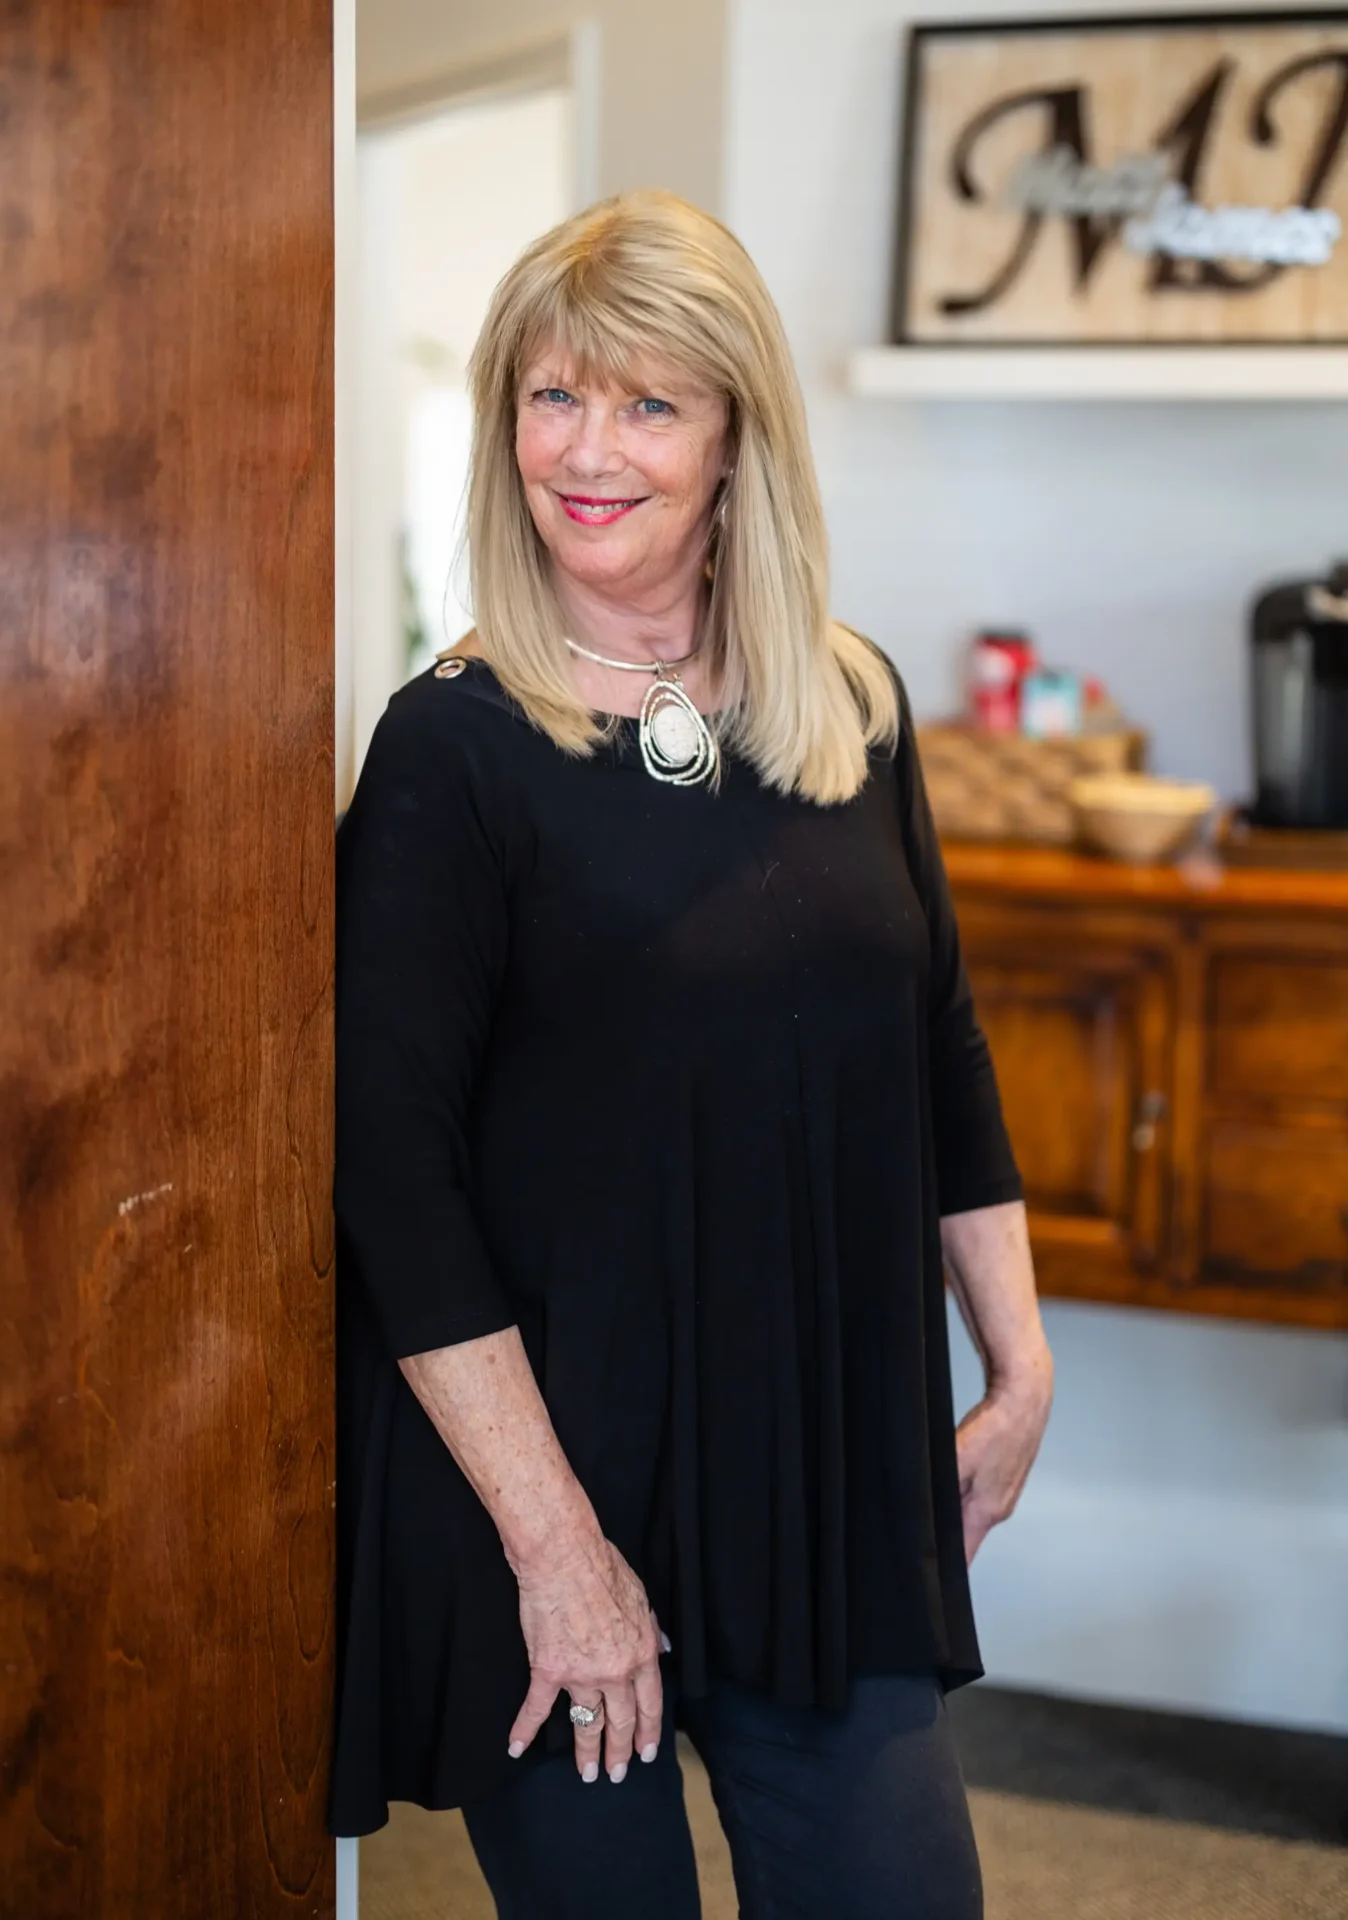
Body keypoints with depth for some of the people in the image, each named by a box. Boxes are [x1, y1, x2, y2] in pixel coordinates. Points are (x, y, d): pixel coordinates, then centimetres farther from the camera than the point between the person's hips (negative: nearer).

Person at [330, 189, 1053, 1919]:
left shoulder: (855, 710, 4)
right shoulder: (455, 749, -11)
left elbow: (938, 1045, 13)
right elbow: (393, 1175, -14)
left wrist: (1019, 1364, 11)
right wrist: (553, 1538, -16)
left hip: (831, 1463, 4)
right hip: (547, 1475, -4)